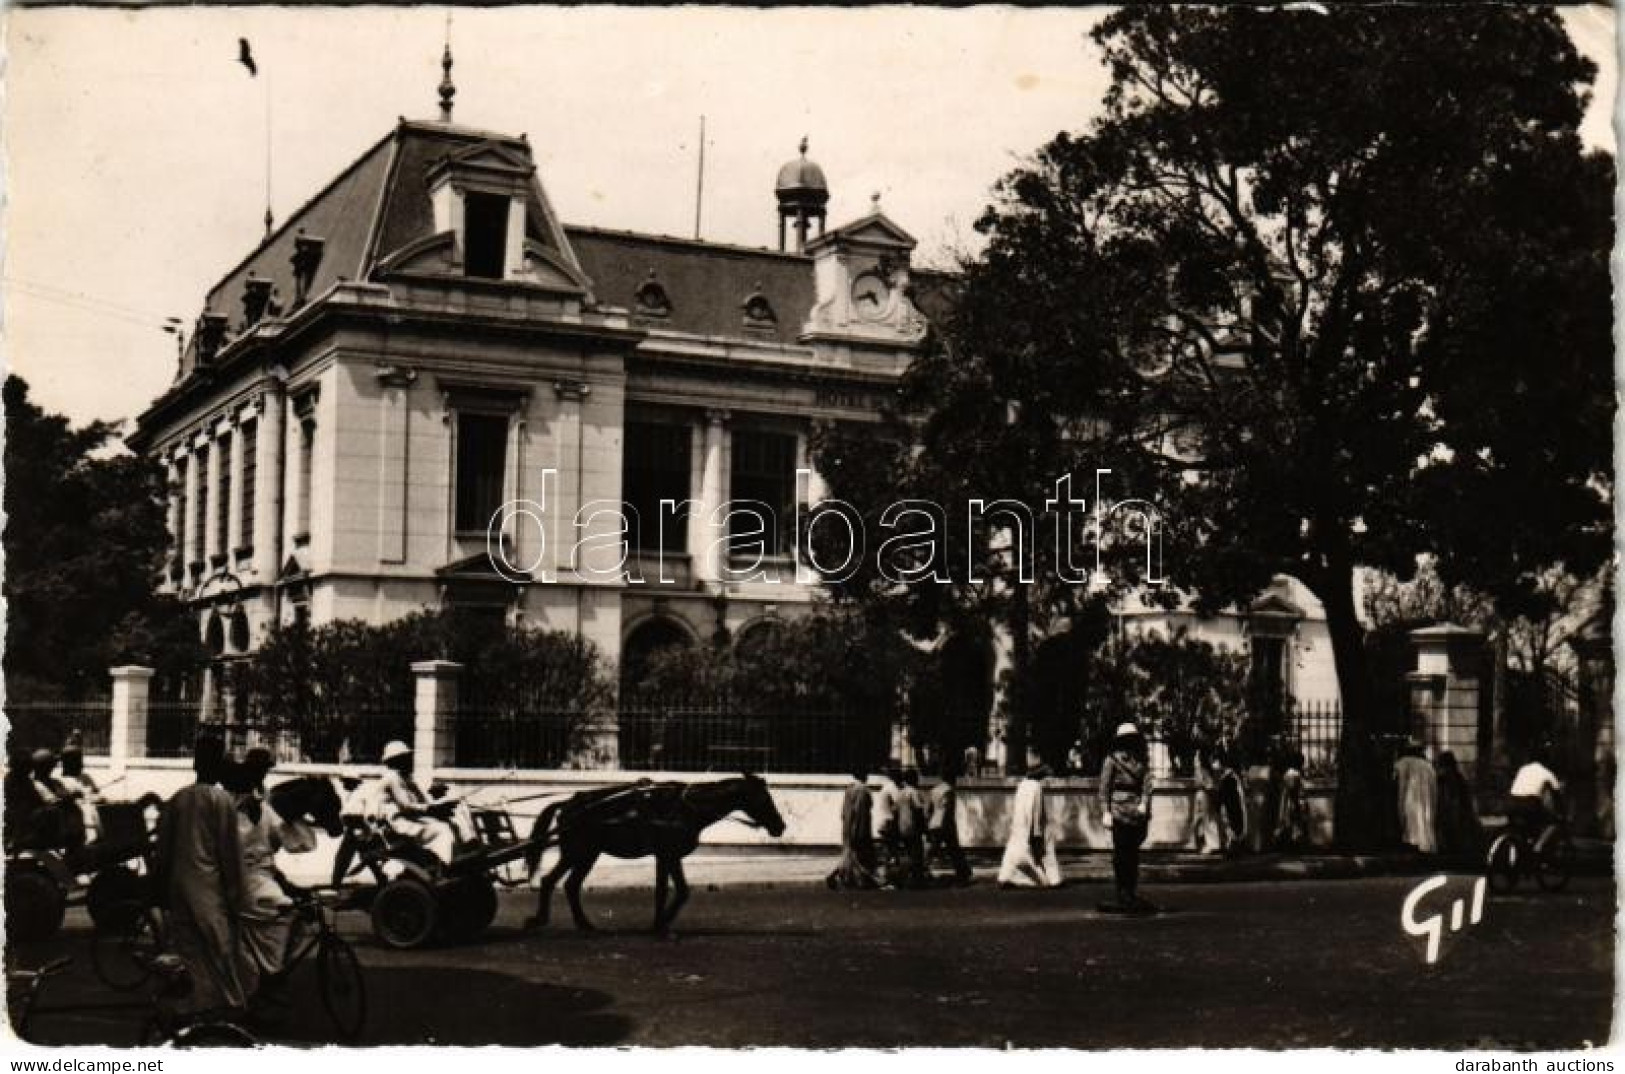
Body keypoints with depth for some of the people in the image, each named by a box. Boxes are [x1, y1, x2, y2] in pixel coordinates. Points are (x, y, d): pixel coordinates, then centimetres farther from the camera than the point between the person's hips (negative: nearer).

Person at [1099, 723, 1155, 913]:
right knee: (1121, 853, -3)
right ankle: (1123, 895, 1)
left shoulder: (1142, 760, 12)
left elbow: (1147, 782, 3)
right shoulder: (1112, 760, 0)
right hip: (1120, 812, -4)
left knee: (1133, 853, 8)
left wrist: (1144, 803, -13)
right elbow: (1104, 788, -1)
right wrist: (1106, 812, -8)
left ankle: (1131, 894, 14)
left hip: (1138, 813, 4)